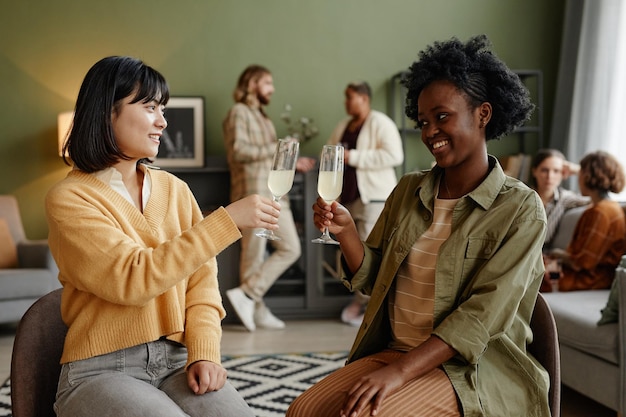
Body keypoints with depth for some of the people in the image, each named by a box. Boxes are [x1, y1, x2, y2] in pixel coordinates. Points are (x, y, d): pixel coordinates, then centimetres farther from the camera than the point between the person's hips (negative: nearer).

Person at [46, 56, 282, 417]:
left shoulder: (174, 189, 9)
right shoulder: (69, 199, -7)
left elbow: (202, 280, 7)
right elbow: (133, 279, -19)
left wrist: (203, 351, -9)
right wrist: (226, 221, -20)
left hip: (176, 360, 4)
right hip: (102, 371, -4)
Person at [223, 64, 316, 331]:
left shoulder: (262, 117, 24)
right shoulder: (239, 112, -4)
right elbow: (238, 151, -17)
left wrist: (292, 163, 13)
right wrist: (276, 149, -13)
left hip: (275, 195, 9)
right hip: (253, 194, -9)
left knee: (291, 249, 6)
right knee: (254, 256, -4)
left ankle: (248, 297, 7)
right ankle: (251, 302, 5)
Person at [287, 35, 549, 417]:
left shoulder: (520, 209, -9)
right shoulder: (408, 191, 8)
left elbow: (482, 316, -17)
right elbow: (374, 279, 10)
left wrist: (399, 371, -24)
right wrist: (345, 230, -9)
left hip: (474, 367, -5)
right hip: (394, 353, 5)